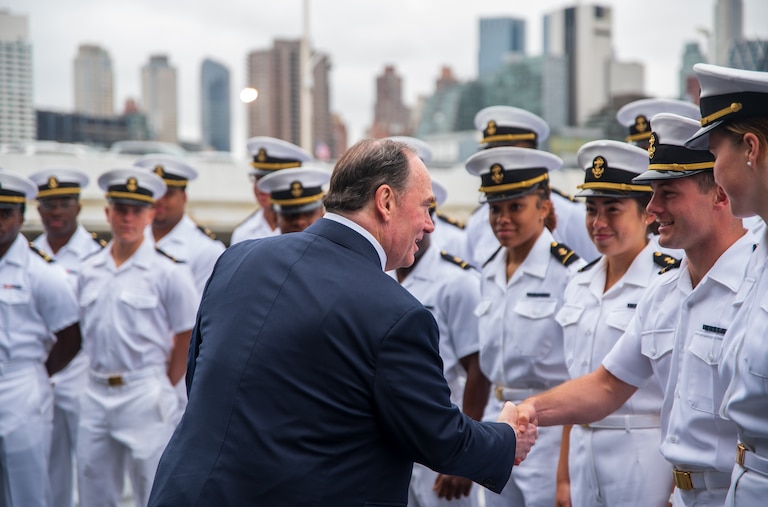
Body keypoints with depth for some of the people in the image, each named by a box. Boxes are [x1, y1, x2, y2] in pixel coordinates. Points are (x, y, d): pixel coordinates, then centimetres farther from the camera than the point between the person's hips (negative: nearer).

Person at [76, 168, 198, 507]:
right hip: (96, 392, 5)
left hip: (145, 393, -5)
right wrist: (101, 376, 12)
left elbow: (188, 337, -2)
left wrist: (164, 386, 1)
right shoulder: (88, 270, 9)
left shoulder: (168, 271, -7)